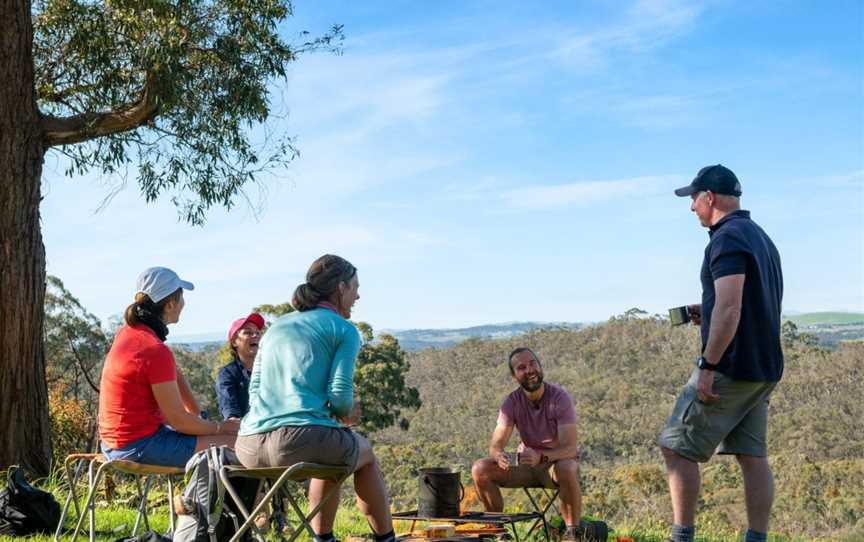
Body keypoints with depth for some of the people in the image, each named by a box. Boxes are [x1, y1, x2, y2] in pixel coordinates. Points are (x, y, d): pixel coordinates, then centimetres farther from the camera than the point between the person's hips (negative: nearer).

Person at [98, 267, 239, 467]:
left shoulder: (127, 332, 6)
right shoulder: (156, 351, -22)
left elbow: (175, 375, 12)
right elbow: (178, 420, -18)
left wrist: (200, 415, 7)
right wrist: (220, 427, -4)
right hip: (140, 446, -10)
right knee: (236, 442, -13)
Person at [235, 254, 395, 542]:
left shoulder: (276, 327, 22)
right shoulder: (344, 330, 4)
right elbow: (340, 397, -6)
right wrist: (346, 415, 18)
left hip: (250, 448, 6)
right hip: (303, 440, -6)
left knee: (333, 451, 37)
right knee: (365, 454, 28)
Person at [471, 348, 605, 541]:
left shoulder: (559, 397, -19)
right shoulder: (512, 402, -9)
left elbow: (570, 448, -27)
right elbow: (495, 445, -14)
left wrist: (540, 457, -46)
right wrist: (499, 456, -39)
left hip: (559, 462, -4)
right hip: (527, 466, 4)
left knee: (566, 470, -40)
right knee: (480, 469, -19)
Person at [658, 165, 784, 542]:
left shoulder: (727, 238, -14)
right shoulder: (760, 237, 17)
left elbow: (729, 309, -24)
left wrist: (708, 366, -23)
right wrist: (708, 314, 17)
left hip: (731, 367, -10)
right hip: (764, 369, 10)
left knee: (677, 448, -2)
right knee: (753, 457, 8)